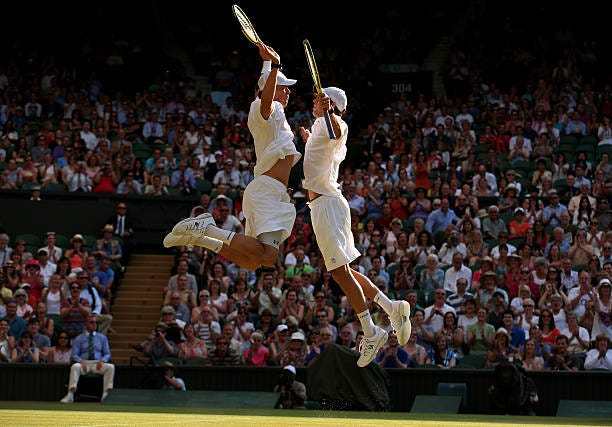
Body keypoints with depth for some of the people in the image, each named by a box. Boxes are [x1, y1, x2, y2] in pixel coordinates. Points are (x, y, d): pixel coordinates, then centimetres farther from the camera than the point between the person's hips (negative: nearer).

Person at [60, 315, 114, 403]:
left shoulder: (102, 338, 16)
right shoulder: (79, 339, 10)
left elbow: (107, 354, 12)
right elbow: (74, 354, 4)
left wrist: (102, 360, -10)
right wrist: (81, 361, -18)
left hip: (98, 364, 1)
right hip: (84, 363, -1)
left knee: (110, 367, -30)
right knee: (75, 366, -36)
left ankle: (106, 393, -35)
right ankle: (70, 395, -43)